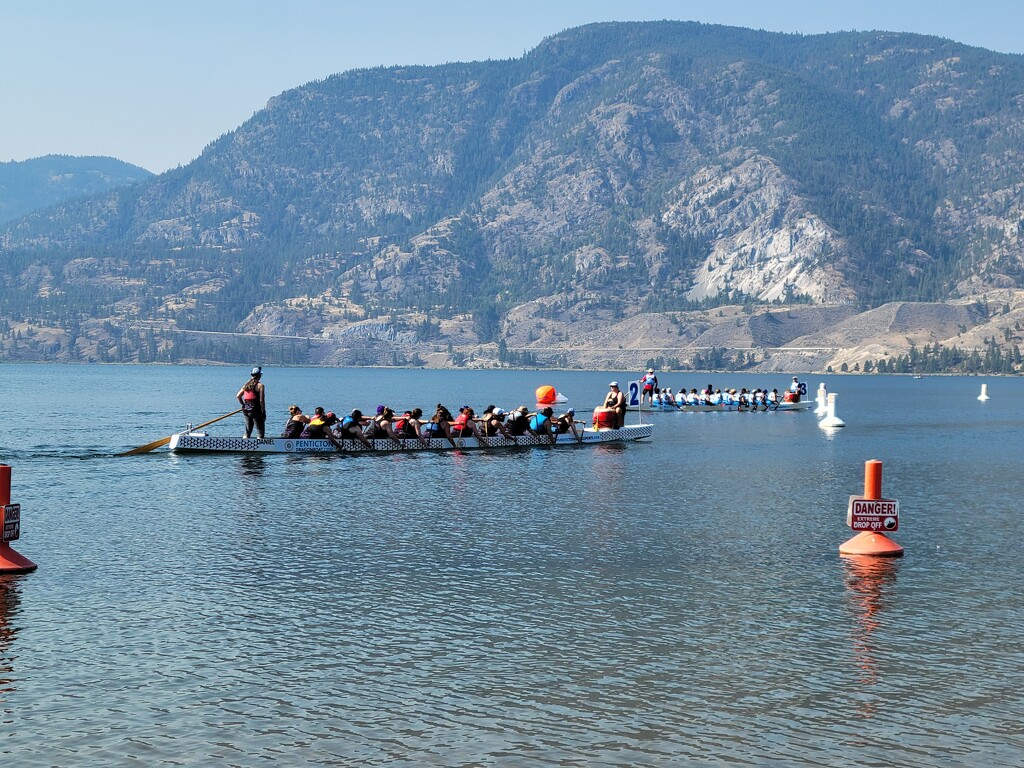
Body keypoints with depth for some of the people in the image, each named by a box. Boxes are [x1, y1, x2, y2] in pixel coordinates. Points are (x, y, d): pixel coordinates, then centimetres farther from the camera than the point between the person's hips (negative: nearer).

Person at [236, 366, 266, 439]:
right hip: (256, 411, -6)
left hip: (246, 410, 6)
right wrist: (263, 411, -7)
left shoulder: (246, 384, 8)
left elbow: (238, 396, 9)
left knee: (247, 431, 16)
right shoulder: (260, 385, -11)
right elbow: (261, 400, -15)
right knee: (261, 432, 2)